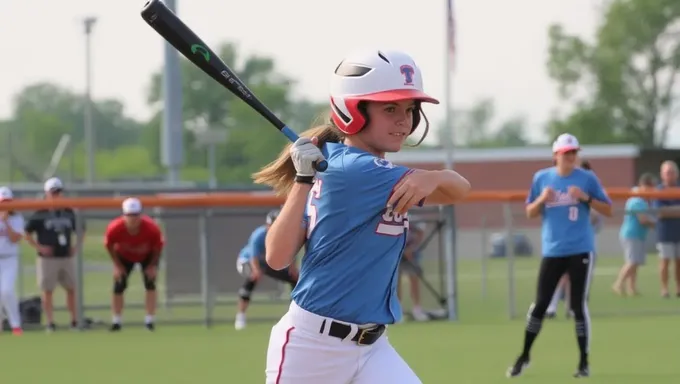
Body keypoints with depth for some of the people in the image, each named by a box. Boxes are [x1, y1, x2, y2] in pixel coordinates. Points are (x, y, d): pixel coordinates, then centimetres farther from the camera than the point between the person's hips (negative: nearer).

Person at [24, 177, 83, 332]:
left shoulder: (69, 213, 8)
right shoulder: (40, 214, -5)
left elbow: (80, 229, 20)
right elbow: (27, 233, -3)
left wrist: (77, 246, 7)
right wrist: (39, 247, -11)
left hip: (67, 257, 4)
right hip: (47, 259, -4)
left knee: (71, 289, 5)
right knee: (47, 290, -1)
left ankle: (74, 321, 13)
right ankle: (50, 323, 1)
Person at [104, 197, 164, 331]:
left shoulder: (152, 228, -37)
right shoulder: (114, 228, -37)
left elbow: (158, 246, -16)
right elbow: (109, 245, -14)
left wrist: (153, 266, -13)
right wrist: (117, 265, -11)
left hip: (147, 255, 0)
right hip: (124, 256, 0)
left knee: (150, 284, -8)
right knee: (118, 286, -3)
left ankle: (149, 320, 1)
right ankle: (116, 321, 11)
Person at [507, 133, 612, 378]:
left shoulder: (587, 179, -1)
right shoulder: (541, 178, 4)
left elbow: (608, 210, 1)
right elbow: (530, 213, 9)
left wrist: (586, 197, -15)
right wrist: (542, 199, -11)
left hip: (580, 251, -2)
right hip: (552, 251, 2)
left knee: (578, 306, -2)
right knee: (540, 304, 3)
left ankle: (584, 362, 6)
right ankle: (524, 356, 16)